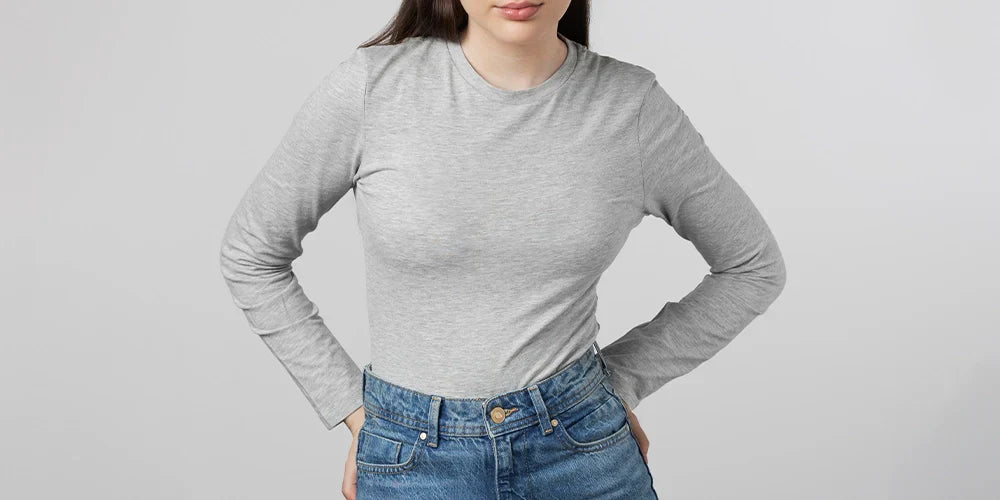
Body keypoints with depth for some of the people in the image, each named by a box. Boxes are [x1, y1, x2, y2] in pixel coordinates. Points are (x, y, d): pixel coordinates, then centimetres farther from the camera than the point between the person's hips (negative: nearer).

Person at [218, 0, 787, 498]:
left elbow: (754, 265, 5)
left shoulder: (633, 105, -8)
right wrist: (352, 407, 0)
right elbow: (251, 254, 1)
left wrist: (620, 380, 2)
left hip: (584, 451, 1)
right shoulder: (372, 87, -11)